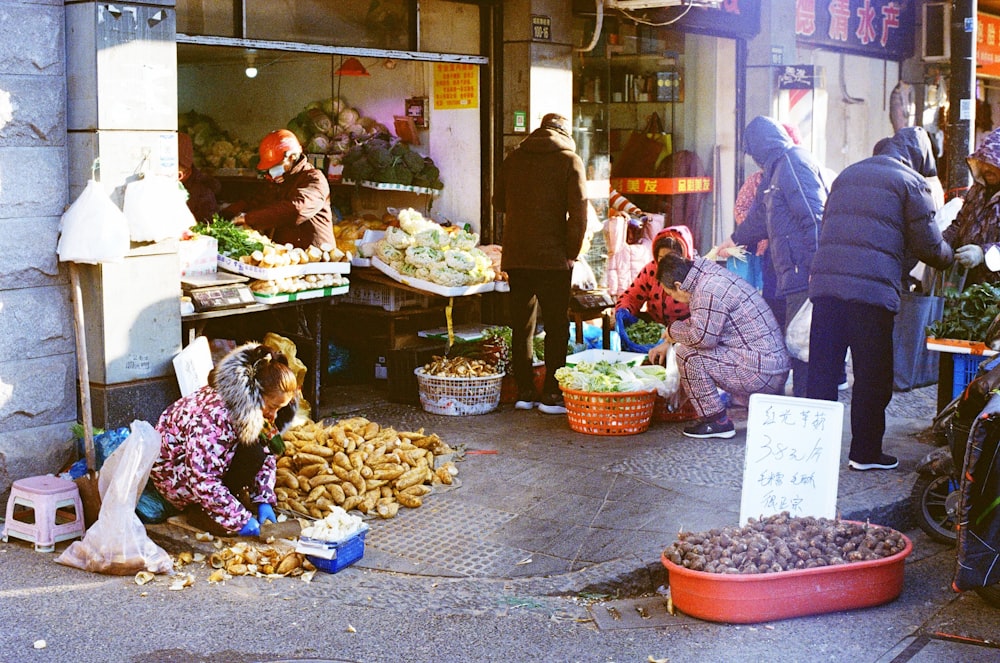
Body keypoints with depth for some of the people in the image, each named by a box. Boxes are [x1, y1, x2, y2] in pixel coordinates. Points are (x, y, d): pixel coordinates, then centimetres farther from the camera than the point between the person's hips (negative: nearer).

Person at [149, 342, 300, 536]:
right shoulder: (214, 417, -36)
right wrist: (240, 520, -31)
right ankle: (200, 512, -13)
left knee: (272, 445, -7)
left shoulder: (253, 406, -10)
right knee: (252, 452, -27)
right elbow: (202, 480, -35)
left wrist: (264, 501, -11)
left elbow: (267, 458, 0)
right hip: (174, 470, -8)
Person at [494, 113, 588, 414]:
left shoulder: (514, 158, 9)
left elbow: (499, 202, 18)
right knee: (556, 327, 3)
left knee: (521, 325, 11)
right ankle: (551, 395, 2)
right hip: (553, 257, -4)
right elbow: (579, 211, -9)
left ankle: (524, 392, 15)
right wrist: (571, 253, -2)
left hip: (515, 256, 4)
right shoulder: (570, 160, -3)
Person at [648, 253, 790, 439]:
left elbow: (702, 336, -23)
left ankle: (716, 421, -3)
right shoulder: (712, 276, 14)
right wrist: (668, 343, 31)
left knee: (687, 353, -13)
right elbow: (699, 322, 30)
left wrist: (672, 330, -4)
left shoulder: (709, 290, -18)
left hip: (762, 373, -10)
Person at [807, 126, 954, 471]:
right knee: (873, 374, 5)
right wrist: (950, 258, 26)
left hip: (825, 283, 6)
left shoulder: (847, 175, 23)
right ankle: (865, 451, 11)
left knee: (822, 369, 9)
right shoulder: (911, 182, 3)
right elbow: (928, 245, 2)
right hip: (873, 288, -5)